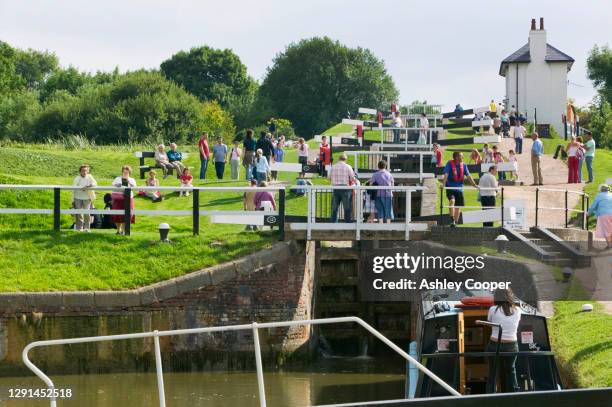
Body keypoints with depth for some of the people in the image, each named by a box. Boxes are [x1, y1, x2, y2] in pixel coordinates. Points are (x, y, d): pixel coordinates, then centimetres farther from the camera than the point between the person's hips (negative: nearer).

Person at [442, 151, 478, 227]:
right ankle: (452, 221, -27)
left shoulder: (463, 165, 4)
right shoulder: (450, 164, -9)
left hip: (459, 188, 5)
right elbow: (446, 175, -18)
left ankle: (455, 223, 20)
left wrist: (474, 184, -3)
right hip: (450, 187, -5)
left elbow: (468, 176, 6)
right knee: (452, 201, -28)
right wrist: (443, 184, -30)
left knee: (458, 207, 7)